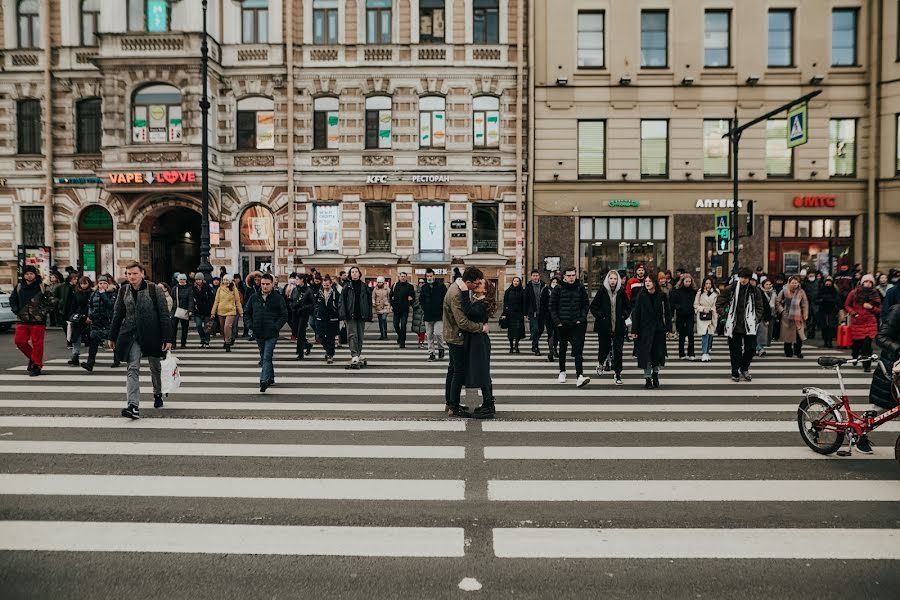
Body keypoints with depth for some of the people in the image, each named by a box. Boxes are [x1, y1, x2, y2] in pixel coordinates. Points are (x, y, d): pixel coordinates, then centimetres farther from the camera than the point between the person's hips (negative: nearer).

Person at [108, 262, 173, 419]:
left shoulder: (155, 289, -7)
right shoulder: (123, 291, 4)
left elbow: (164, 314, -8)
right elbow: (117, 314, 12)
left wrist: (167, 339, -12)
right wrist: (112, 337, 11)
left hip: (152, 335, -2)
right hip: (131, 335, 2)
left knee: (155, 367, 15)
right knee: (133, 369, -9)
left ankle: (158, 394, 38)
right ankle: (134, 406, -14)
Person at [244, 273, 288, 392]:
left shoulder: (278, 298, -3)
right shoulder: (254, 297, 7)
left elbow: (284, 315, -1)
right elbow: (246, 312, 15)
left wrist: (276, 326, -12)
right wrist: (251, 325, 1)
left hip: (271, 334, -5)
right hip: (258, 333, 5)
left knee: (267, 357, -14)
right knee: (264, 357, 15)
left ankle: (264, 381, -19)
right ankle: (270, 378, 29)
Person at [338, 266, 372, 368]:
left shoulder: (364, 286, 7)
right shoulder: (347, 287, 2)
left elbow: (369, 301, 7)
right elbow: (342, 301, -1)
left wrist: (369, 315, 2)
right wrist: (343, 315, -10)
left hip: (361, 315, 2)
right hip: (350, 315, -2)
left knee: (360, 335, 10)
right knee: (352, 335, -8)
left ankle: (358, 353, 23)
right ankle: (354, 356, -12)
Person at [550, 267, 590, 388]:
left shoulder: (581, 288, 4)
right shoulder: (558, 289, 1)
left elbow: (585, 305, 7)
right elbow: (552, 307, 2)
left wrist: (581, 319, -4)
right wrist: (557, 321, -6)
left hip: (577, 324, -1)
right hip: (562, 325, 1)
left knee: (578, 349, -12)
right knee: (562, 349, 15)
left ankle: (580, 376, -19)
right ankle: (562, 372, 33)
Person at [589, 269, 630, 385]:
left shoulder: (622, 292, 3)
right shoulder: (602, 291, -2)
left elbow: (628, 307, 14)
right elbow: (593, 306, 2)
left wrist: (624, 316, 0)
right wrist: (600, 316, -8)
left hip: (619, 327, 1)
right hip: (604, 326, -1)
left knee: (618, 351, -2)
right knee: (604, 348, 7)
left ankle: (618, 374, 4)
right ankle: (600, 362, 39)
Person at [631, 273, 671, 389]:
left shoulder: (662, 296, 0)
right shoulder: (641, 296, -2)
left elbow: (667, 313, 4)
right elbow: (636, 313, -2)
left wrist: (668, 328, -2)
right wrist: (634, 330, -6)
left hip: (659, 329, 1)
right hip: (645, 329, -1)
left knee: (658, 352, 7)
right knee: (646, 353, -3)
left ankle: (655, 373, 32)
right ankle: (647, 378, 6)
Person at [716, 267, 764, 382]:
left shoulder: (754, 291, 3)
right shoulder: (730, 289, -1)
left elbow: (759, 308, 12)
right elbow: (719, 303, 5)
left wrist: (756, 319, 1)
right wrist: (725, 316, 0)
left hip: (749, 326, 1)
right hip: (734, 325, -1)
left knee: (751, 348, -4)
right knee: (735, 351, 3)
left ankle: (744, 368, 21)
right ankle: (735, 372, 16)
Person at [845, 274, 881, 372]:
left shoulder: (875, 295, 7)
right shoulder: (854, 293, 2)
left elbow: (879, 310, 13)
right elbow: (847, 305, 9)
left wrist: (871, 307, -7)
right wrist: (853, 313, -7)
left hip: (870, 324, 1)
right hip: (856, 323, 0)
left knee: (867, 344, -9)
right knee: (856, 343, 3)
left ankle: (867, 365, 0)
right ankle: (855, 358, 31)